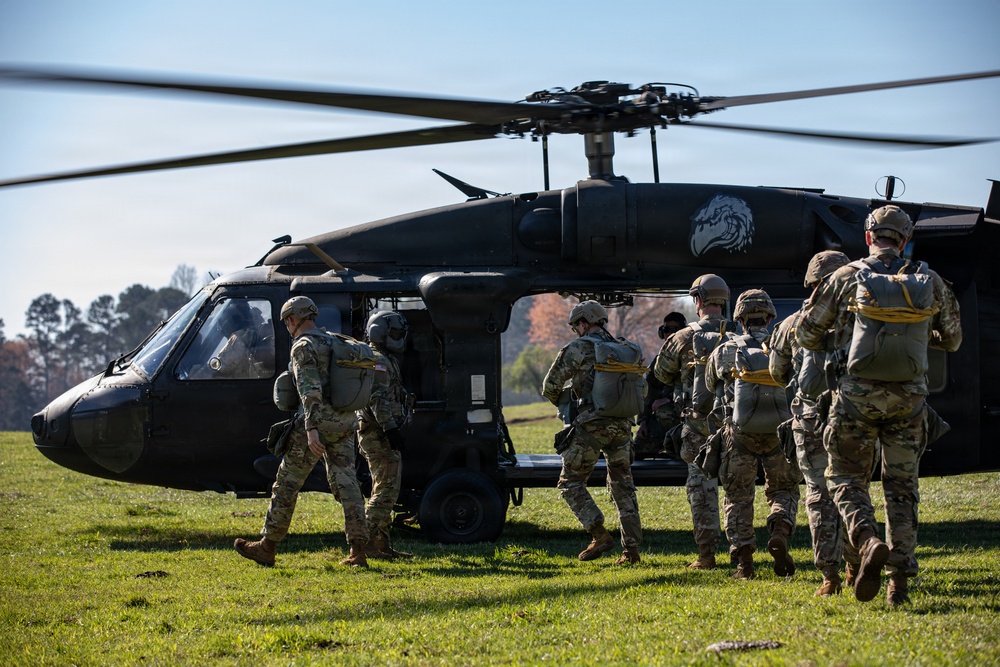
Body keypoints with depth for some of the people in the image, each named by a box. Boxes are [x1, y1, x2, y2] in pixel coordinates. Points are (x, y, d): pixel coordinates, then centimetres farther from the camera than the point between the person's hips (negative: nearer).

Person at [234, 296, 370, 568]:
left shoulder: (303, 347, -9)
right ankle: (358, 551, -3)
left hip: (318, 421, -8)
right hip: (345, 423, 8)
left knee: (287, 483, 2)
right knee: (346, 484, 4)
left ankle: (267, 547, 7)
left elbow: (310, 391, -20)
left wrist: (311, 429, -26)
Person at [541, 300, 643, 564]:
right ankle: (631, 548, 8)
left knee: (571, 482, 5)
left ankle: (599, 534, -10)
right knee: (623, 486, 14)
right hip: (622, 425, 6)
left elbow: (551, 386, 1)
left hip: (591, 425, -6)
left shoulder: (579, 349, -3)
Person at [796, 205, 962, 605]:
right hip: (909, 396, 2)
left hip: (858, 393, -2)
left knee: (846, 478, 8)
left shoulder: (846, 278, 0)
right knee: (902, 486, 11)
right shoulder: (929, 282, 5)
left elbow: (806, 335, 6)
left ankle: (869, 542, -19)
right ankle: (900, 579, 7)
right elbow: (952, 340, 18)